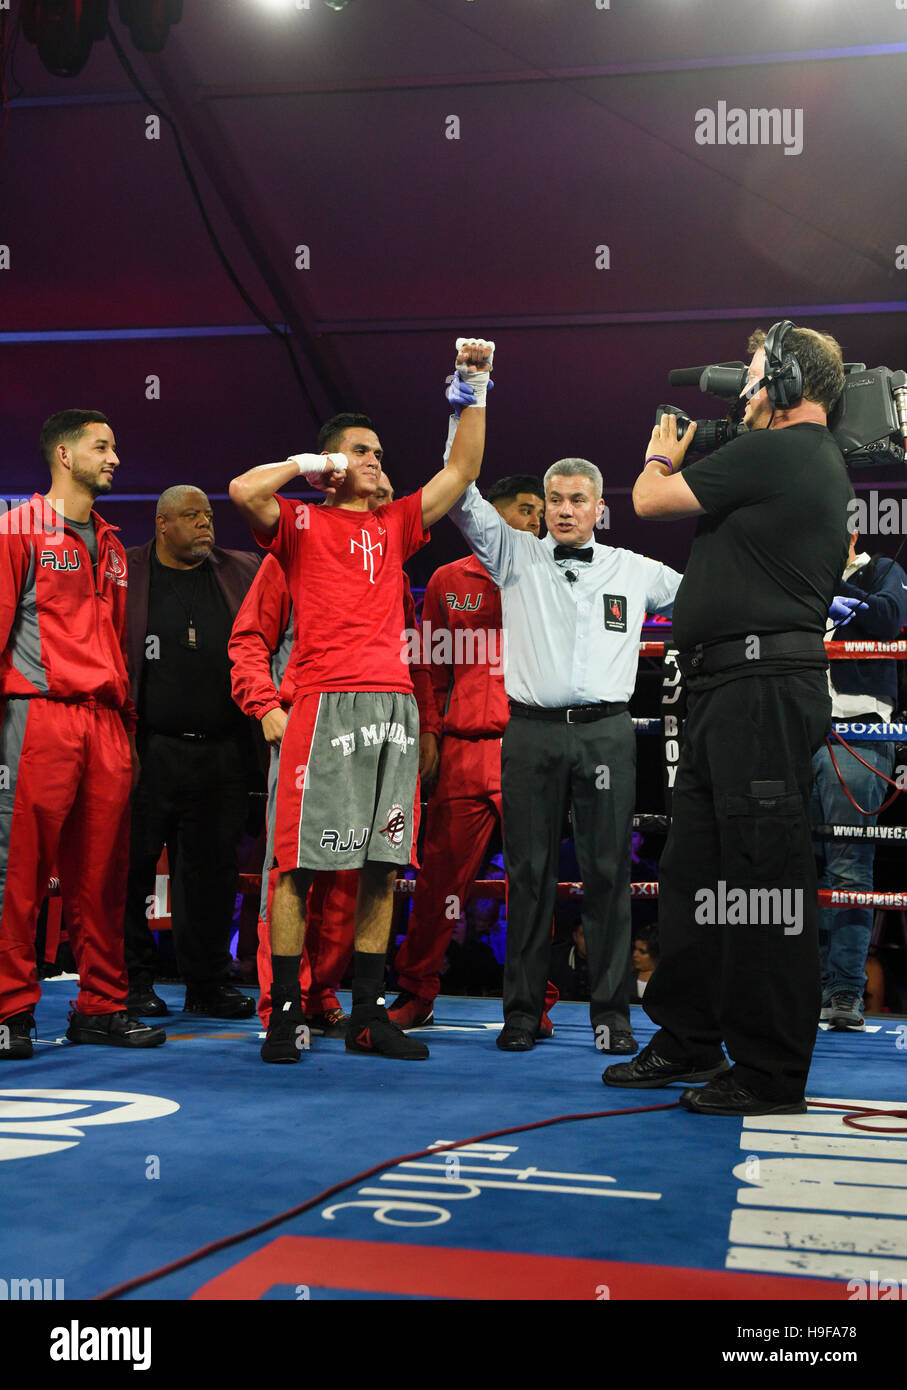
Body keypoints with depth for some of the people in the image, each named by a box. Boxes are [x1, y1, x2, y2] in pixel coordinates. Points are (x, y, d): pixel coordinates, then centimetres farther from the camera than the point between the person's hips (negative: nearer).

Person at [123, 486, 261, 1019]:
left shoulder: (244, 571, 12)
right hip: (150, 751, -3)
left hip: (224, 751, 3)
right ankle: (134, 980, 16)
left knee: (215, 868, 8)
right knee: (134, 865, 2)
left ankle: (209, 982, 19)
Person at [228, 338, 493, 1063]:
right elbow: (244, 490, -9)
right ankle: (285, 1014, 1)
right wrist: (310, 462, 3)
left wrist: (475, 391, 13)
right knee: (301, 859, -6)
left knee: (384, 862, 4)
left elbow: (461, 472, 20)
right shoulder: (301, 523, 10)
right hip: (326, 701, -5)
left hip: (395, 704, 5)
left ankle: (369, 1013, 11)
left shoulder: (395, 525, 22)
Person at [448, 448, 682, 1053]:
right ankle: (523, 1010, 13)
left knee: (608, 871, 2)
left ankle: (612, 1012, 10)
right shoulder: (516, 555, 10)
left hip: (607, 734, 1)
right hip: (532, 733, 0)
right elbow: (465, 502, 1)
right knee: (530, 872, 3)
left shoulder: (634, 570, 14)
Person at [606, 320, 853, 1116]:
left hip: (762, 690, -11)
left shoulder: (774, 454, -10)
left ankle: (771, 1074, 1)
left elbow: (650, 502, -3)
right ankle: (690, 1041, 26)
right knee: (696, 865, 15)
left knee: (763, 877, -6)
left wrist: (660, 456, 15)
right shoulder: (825, 466, 22)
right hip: (736, 691, 11)